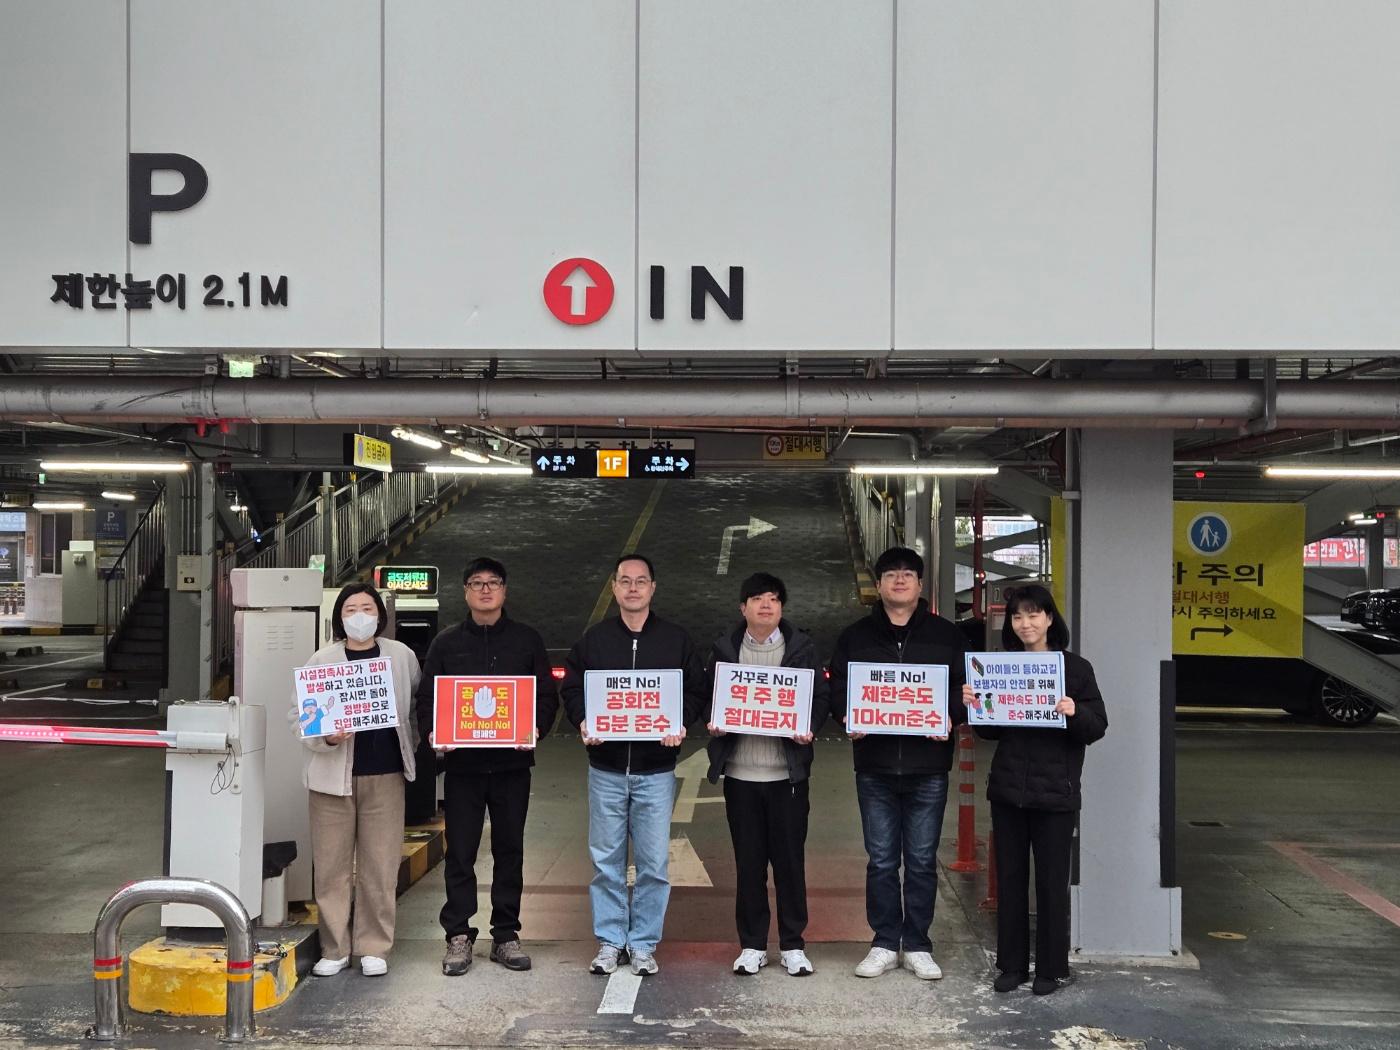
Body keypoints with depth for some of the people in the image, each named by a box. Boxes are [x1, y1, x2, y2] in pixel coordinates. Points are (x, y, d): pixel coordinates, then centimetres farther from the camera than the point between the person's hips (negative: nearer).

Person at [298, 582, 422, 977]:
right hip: (333, 776, -1)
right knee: (331, 867, 3)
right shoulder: (323, 659, 2)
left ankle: (373, 948, 15)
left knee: (380, 867, 3)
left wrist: (410, 754, 14)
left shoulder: (401, 656, 6)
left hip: (385, 775, 1)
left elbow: (418, 709, 17)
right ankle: (335, 949, 16)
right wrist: (328, 737, -19)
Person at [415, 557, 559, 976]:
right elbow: (426, 698, 7)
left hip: (512, 762, 1)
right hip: (462, 763, 0)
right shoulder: (446, 643, 8)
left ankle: (506, 935, 16)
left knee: (510, 850, 7)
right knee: (460, 852, 1)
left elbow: (548, 695, 7)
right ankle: (458, 936, 10)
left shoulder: (527, 640, 8)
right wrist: (433, 732, -12)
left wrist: (536, 729, -11)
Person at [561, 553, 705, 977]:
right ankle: (610, 941, 18)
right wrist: (583, 722, -10)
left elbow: (696, 691, 6)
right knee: (606, 860, 6)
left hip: (655, 770, -1)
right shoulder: (593, 639, 8)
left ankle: (644, 944, 14)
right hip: (606, 768, 1)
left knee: (653, 863, 2)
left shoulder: (676, 640, 6)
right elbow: (571, 688, 9)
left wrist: (680, 724, -12)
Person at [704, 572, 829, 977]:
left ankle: (793, 945, 17)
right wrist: (712, 724, -9)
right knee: (748, 861, 8)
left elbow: (821, 697, 5)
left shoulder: (802, 648, 5)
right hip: (740, 772, 1)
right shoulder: (724, 649, 7)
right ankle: (752, 944, 19)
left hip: (788, 772, -1)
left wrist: (809, 728, -13)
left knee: (790, 860, 5)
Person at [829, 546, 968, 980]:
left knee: (922, 860, 6)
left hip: (928, 766, 0)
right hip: (875, 766, 1)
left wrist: (950, 716, -13)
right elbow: (836, 689, 10)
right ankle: (884, 944, 17)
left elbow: (965, 688, 6)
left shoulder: (946, 635, 7)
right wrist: (849, 718, -10)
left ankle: (917, 945, 18)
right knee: (881, 860, 6)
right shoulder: (855, 636, 9)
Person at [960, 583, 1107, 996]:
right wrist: (973, 705, -6)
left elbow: (1098, 727, -3)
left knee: (1052, 880, 4)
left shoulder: (1075, 668, -2)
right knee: (1010, 878, 9)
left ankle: (1052, 968, 17)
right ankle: (1012, 965, 20)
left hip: (1054, 792, -3)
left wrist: (1075, 713, -23)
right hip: (1008, 790, 4)